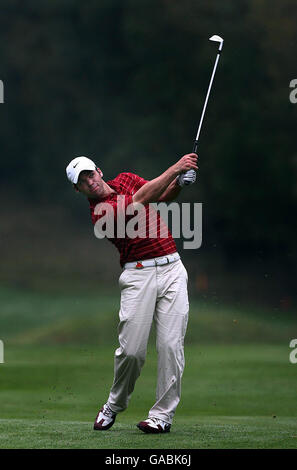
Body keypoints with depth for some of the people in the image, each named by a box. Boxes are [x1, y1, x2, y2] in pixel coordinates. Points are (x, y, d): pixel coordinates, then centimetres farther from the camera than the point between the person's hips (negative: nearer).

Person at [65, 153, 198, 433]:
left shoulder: (126, 179, 14)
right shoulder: (100, 212, -8)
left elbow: (164, 196, 20)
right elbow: (141, 198, -19)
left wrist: (180, 182, -3)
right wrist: (176, 167, -21)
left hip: (172, 268, 4)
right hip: (138, 275, -4)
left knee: (171, 345, -7)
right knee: (132, 350, -9)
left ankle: (162, 414, -1)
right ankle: (114, 405, 17)